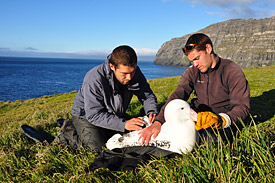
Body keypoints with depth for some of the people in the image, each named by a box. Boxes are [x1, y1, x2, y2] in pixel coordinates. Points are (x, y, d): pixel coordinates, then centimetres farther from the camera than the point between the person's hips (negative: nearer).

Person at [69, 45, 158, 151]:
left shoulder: (135, 73, -18)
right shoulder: (94, 79, -35)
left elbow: (147, 95, -5)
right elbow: (94, 115, -33)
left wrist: (152, 112, -28)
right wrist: (124, 124, -42)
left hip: (114, 114, 6)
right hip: (86, 115, -6)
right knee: (95, 147, -24)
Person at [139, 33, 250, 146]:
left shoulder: (233, 72, -7)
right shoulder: (192, 72, 7)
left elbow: (242, 107, -15)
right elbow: (177, 96, -8)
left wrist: (220, 120, -37)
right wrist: (157, 122, -25)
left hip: (224, 124, -3)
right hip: (199, 117, 3)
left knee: (210, 137, -35)